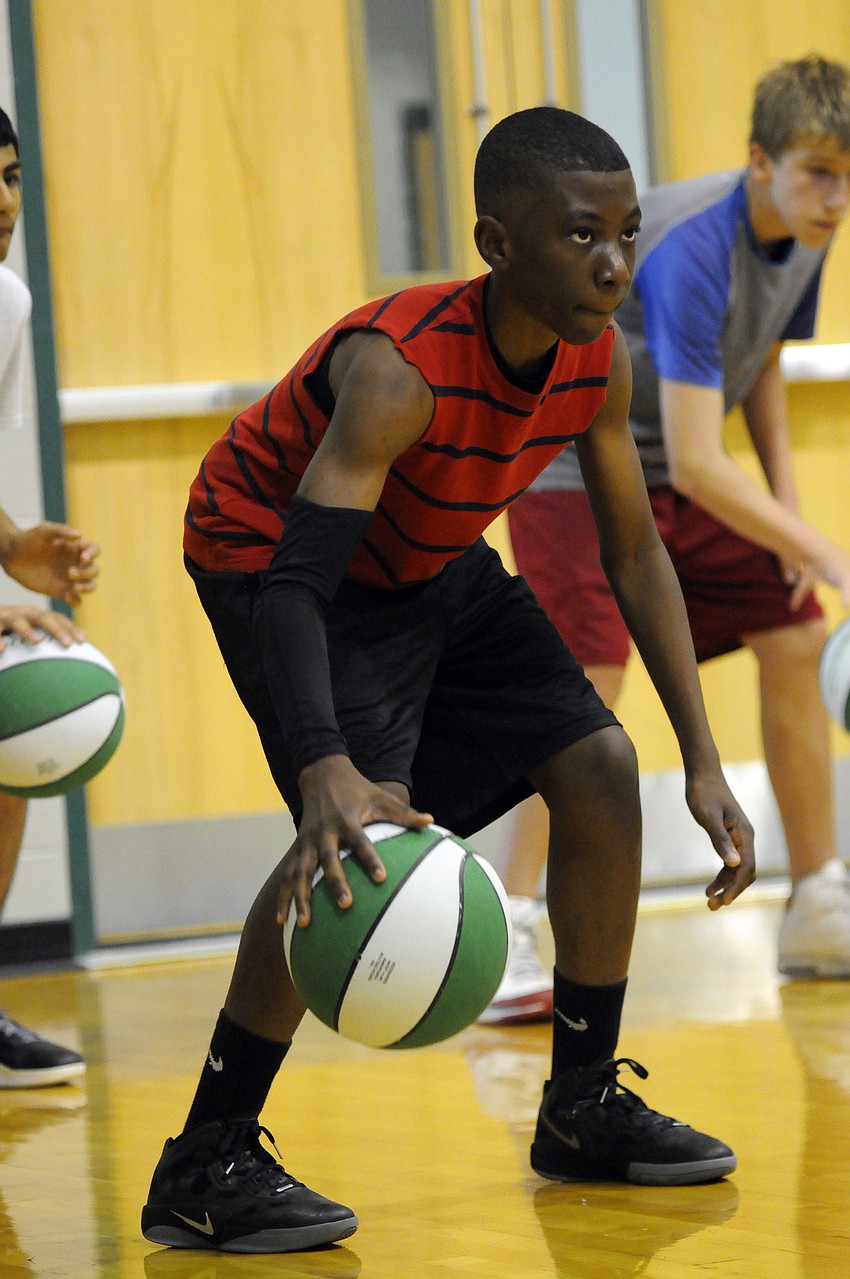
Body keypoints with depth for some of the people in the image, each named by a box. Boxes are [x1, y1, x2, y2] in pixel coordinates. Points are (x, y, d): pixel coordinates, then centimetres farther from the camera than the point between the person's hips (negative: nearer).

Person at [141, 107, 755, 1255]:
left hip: (432, 565, 8)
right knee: (359, 833, -27)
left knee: (600, 768, 2)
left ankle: (583, 1108, 18)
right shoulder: (397, 365, -37)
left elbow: (634, 550, 0)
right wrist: (328, 776, -61)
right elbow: (298, 580, -45)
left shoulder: (596, 359, -15)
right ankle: (205, 1166, -19)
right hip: (270, 552, -8)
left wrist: (703, 761, -5)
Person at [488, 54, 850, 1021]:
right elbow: (695, 463, -36)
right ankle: (505, 941, -19)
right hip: (573, 462, -8)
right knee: (590, 679, -22)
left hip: (683, 474, 8)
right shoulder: (690, 252, -32)